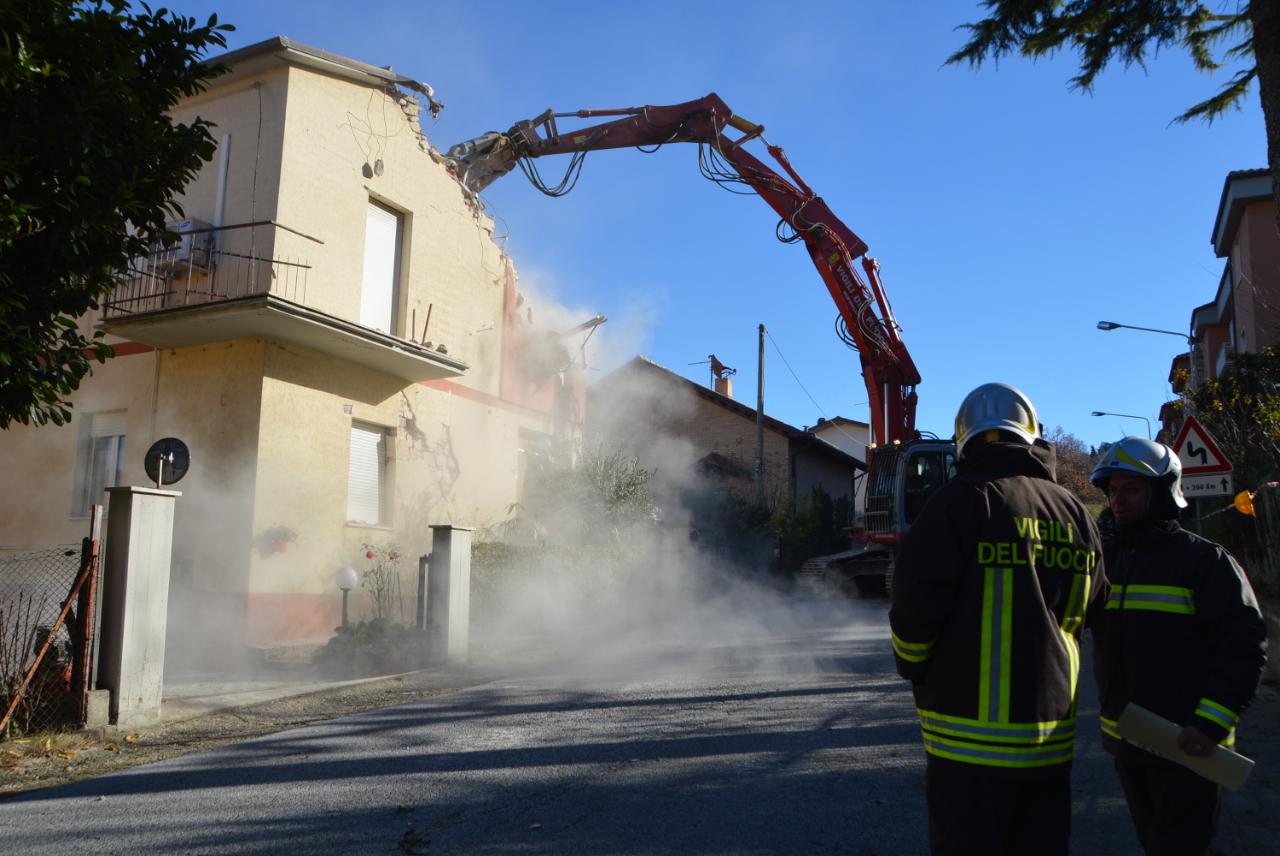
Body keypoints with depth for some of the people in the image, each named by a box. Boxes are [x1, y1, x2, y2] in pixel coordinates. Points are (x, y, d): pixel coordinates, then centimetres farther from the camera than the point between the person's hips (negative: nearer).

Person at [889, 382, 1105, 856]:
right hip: (1052, 732, 6)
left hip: (971, 733, -6)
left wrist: (913, 668, 4)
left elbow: (916, 605, -14)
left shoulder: (962, 500, -12)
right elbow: (1083, 614, 13)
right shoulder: (1075, 513, 6)